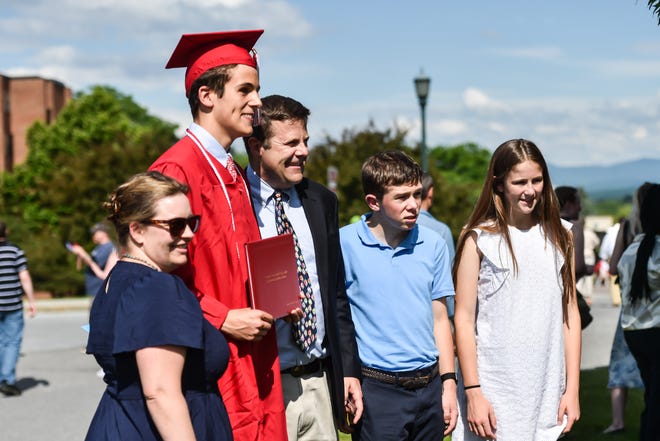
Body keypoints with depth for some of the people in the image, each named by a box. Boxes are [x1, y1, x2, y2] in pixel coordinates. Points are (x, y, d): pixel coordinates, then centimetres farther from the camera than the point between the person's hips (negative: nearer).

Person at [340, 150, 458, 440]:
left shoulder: (433, 245, 5)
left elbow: (439, 318, 11)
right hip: (377, 390, -4)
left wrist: (449, 384, 8)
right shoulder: (345, 244, -7)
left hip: (429, 385, 4)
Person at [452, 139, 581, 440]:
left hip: (547, 392, 3)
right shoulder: (479, 239, -2)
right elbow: (464, 319, -4)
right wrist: (472, 393, -10)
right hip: (493, 392, -3)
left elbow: (570, 312, 10)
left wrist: (572, 387, 5)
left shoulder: (559, 235, 9)